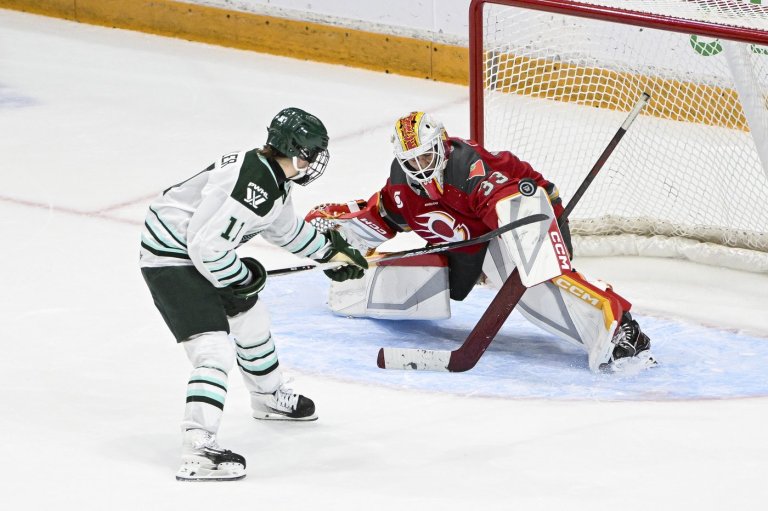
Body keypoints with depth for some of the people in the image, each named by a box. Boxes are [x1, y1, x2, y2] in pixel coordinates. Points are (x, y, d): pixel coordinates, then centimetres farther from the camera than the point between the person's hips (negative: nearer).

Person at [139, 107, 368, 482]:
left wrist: (332, 250, 32)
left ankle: (269, 398, 52)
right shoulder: (253, 189, -30)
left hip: (198, 251, 11)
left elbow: (285, 226, 23)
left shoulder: (269, 173, 2)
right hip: (171, 261, -11)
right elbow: (208, 245, -31)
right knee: (215, 351, -19)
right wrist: (241, 279, -16)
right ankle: (197, 451, -26)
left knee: (251, 320, 27)